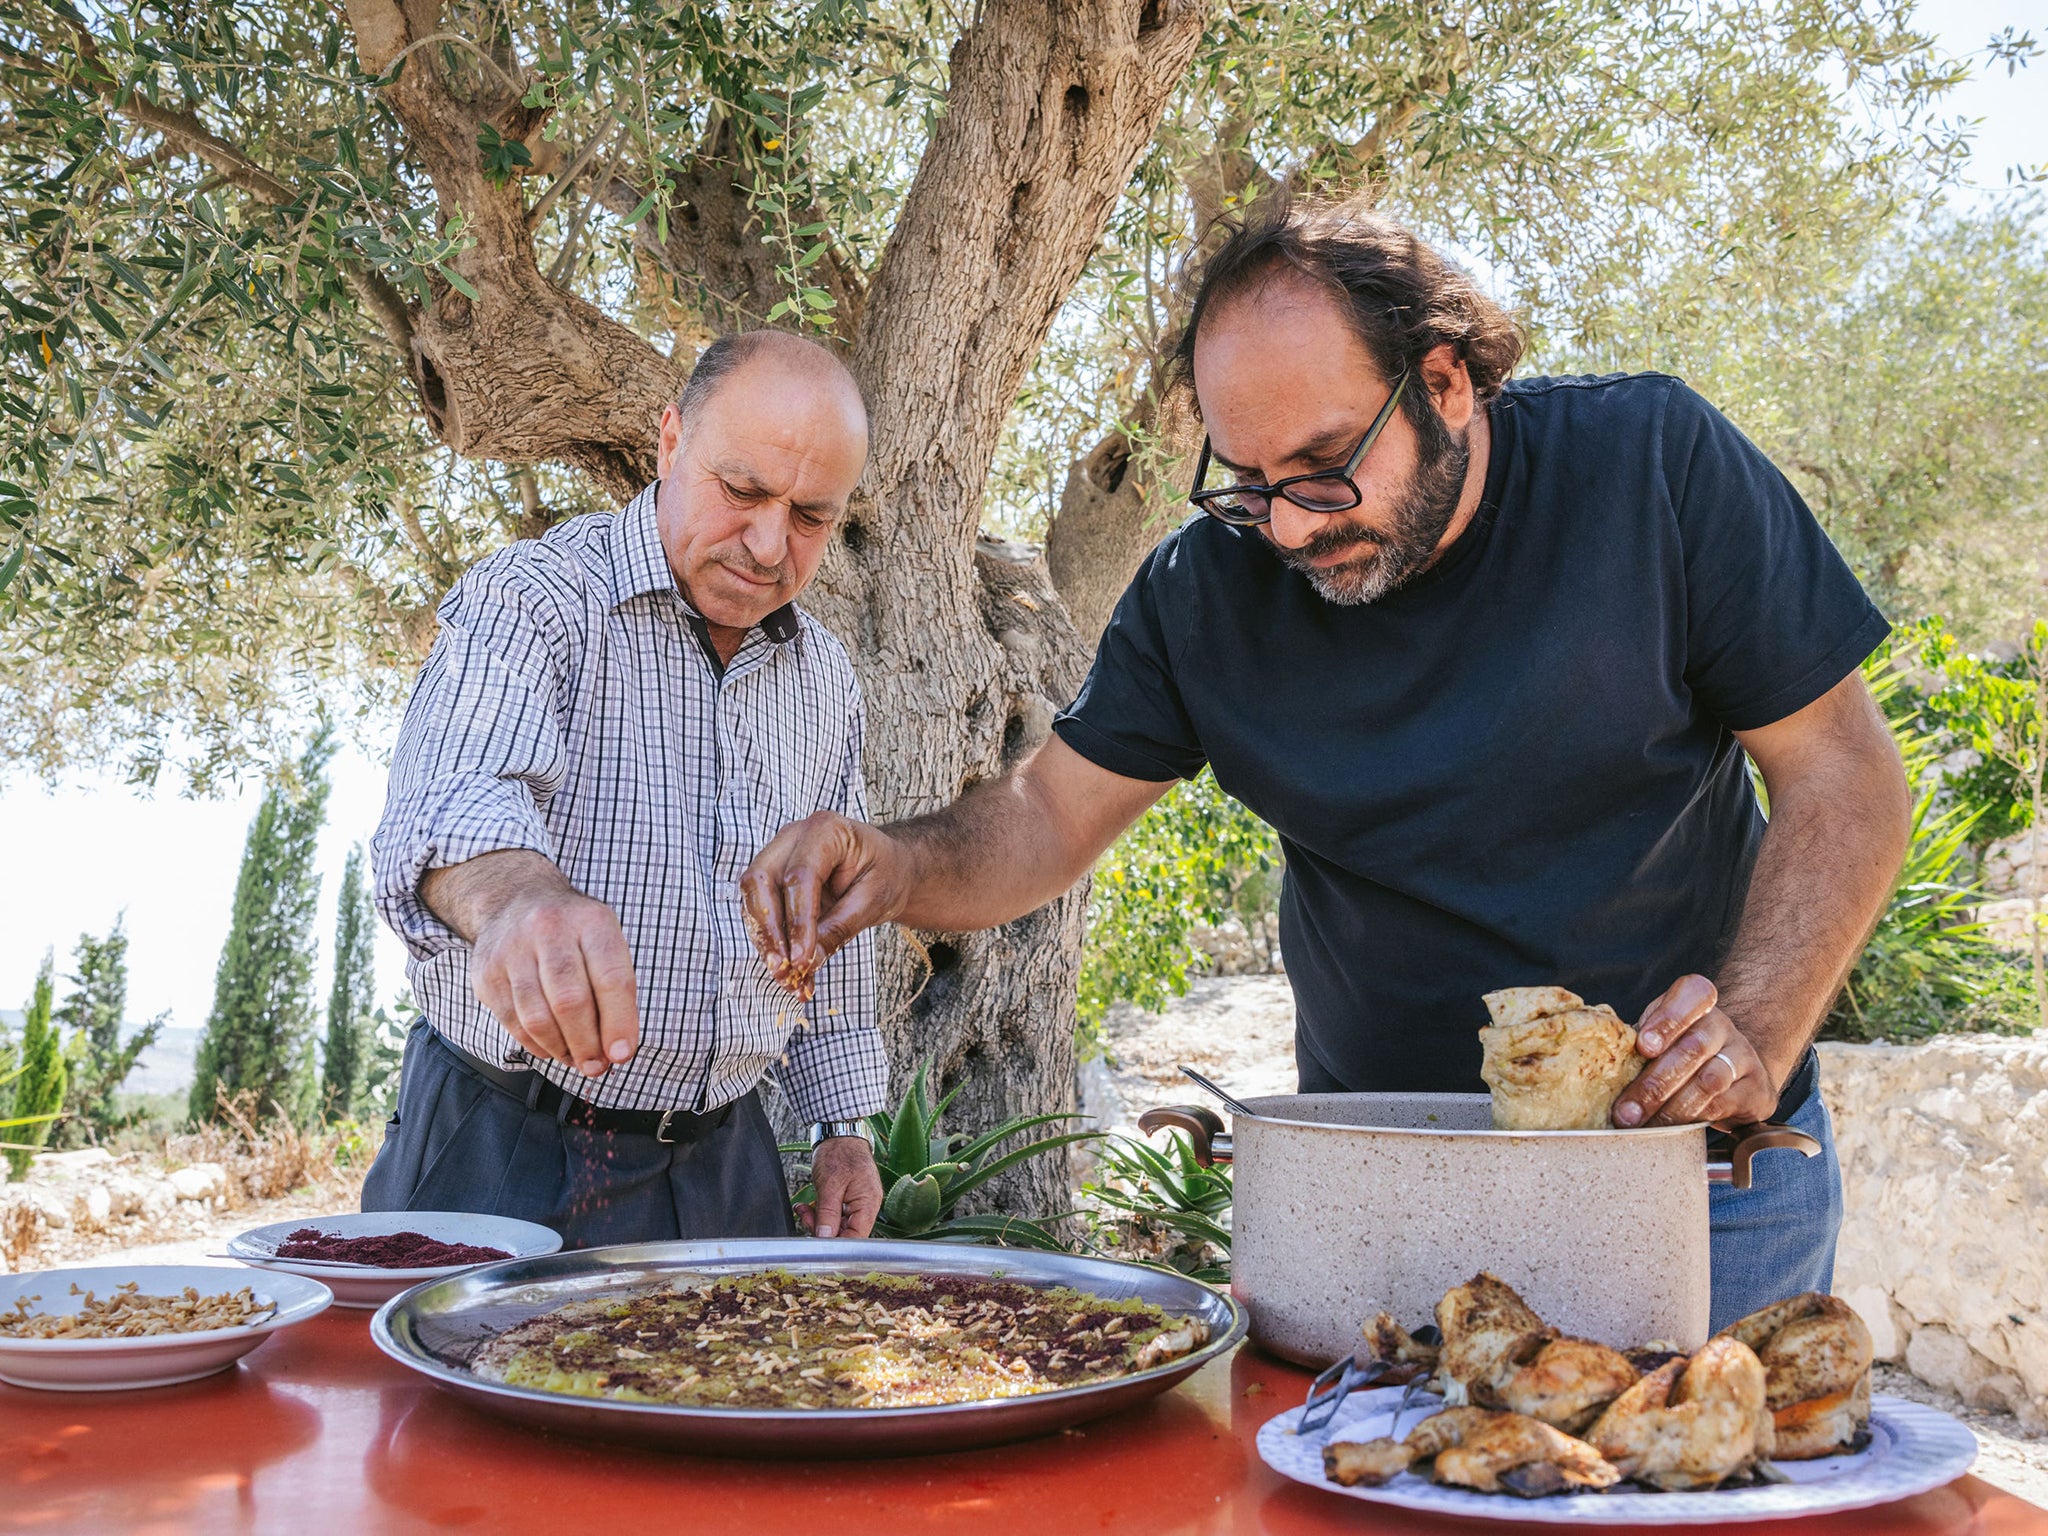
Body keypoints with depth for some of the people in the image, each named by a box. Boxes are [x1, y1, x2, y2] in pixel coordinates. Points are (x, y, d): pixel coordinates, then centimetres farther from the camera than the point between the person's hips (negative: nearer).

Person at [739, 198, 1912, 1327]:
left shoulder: (1657, 462, -13)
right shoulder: (1207, 588, -7)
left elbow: (1843, 779, -9)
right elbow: (1051, 819, -1)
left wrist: (1754, 1040, -23)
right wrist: (902, 865, -23)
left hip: (1697, 1152, -1)